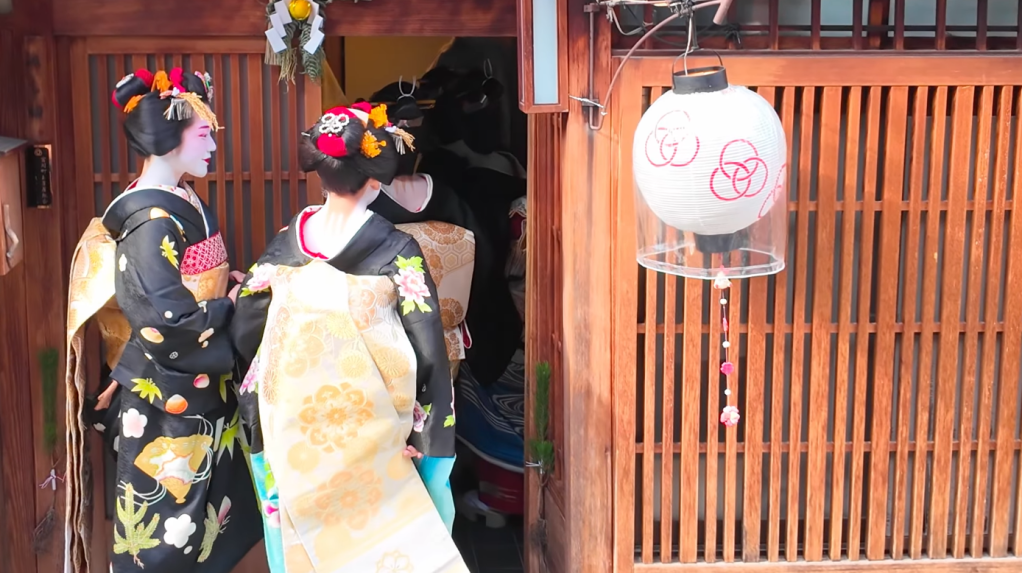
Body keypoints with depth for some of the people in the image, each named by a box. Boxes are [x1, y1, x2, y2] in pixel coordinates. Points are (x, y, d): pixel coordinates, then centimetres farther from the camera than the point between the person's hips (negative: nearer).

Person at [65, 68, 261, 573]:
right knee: (170, 523, 4)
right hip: (166, 399, -9)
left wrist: (234, 284, 1)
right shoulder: (151, 220, -23)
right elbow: (169, 322, -26)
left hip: (195, 389, 9)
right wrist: (233, 303, -13)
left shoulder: (180, 201, 5)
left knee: (201, 503, 20)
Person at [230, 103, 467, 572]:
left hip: (293, 425, 3)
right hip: (369, 430, -3)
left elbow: (245, 332, 3)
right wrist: (428, 438, -4)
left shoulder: (285, 244, -2)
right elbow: (426, 353, -13)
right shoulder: (397, 252, -12)